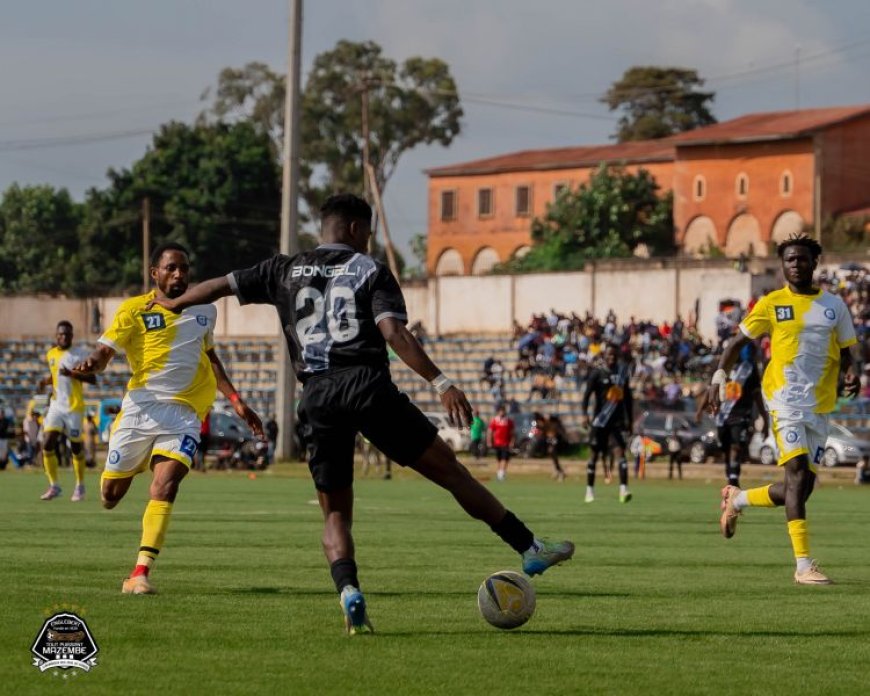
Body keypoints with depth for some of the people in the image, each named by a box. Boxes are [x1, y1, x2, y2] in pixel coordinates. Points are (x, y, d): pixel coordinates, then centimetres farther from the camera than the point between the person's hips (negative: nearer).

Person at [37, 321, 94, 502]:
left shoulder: (79, 354, -8)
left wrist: (72, 373, -25)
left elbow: (92, 379, -14)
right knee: (48, 444, -10)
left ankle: (80, 485, 22)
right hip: (56, 405, 4)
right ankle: (53, 485, -1)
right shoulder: (51, 355, 10)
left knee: (76, 447, 4)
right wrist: (46, 381, 6)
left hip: (74, 408, -4)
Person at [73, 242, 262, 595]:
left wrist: (236, 401, 22)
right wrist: (91, 364, -30)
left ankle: (140, 574, -22)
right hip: (140, 408, -1)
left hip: (184, 413, 1)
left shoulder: (205, 310, 13)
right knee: (110, 494, 4)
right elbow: (104, 351, -6)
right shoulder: (134, 310, 1)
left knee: (165, 485, -21)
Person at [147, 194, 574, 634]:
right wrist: (440, 384, -14)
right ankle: (530, 549, 9)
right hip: (368, 385, -3)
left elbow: (222, 285, 27)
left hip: (317, 397, 3)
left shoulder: (286, 271, 18)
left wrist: (174, 304, 45)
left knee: (335, 513, 11)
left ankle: (348, 592, -17)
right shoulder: (370, 271, 8)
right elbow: (393, 332, -8)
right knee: (448, 469, 6)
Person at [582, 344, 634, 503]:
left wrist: (630, 420, 17)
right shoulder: (597, 373, -2)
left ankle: (623, 489, -23)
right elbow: (587, 394, -9)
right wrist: (585, 414, -23)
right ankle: (590, 490, 15)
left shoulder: (622, 372, 11)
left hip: (618, 421, 2)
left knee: (620, 452, -13)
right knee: (595, 454, 4)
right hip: (600, 420, -2)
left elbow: (628, 398, 18)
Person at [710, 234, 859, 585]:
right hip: (785, 398, -4)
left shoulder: (834, 305, 10)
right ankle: (803, 565, -21)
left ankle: (738, 499, 34)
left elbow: (845, 353, 16)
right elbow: (738, 343, 9)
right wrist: (719, 376, -5)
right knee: (798, 471, -19)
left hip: (820, 405, 4)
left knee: (801, 489, 5)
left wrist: (850, 373, -6)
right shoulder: (772, 304, 3)